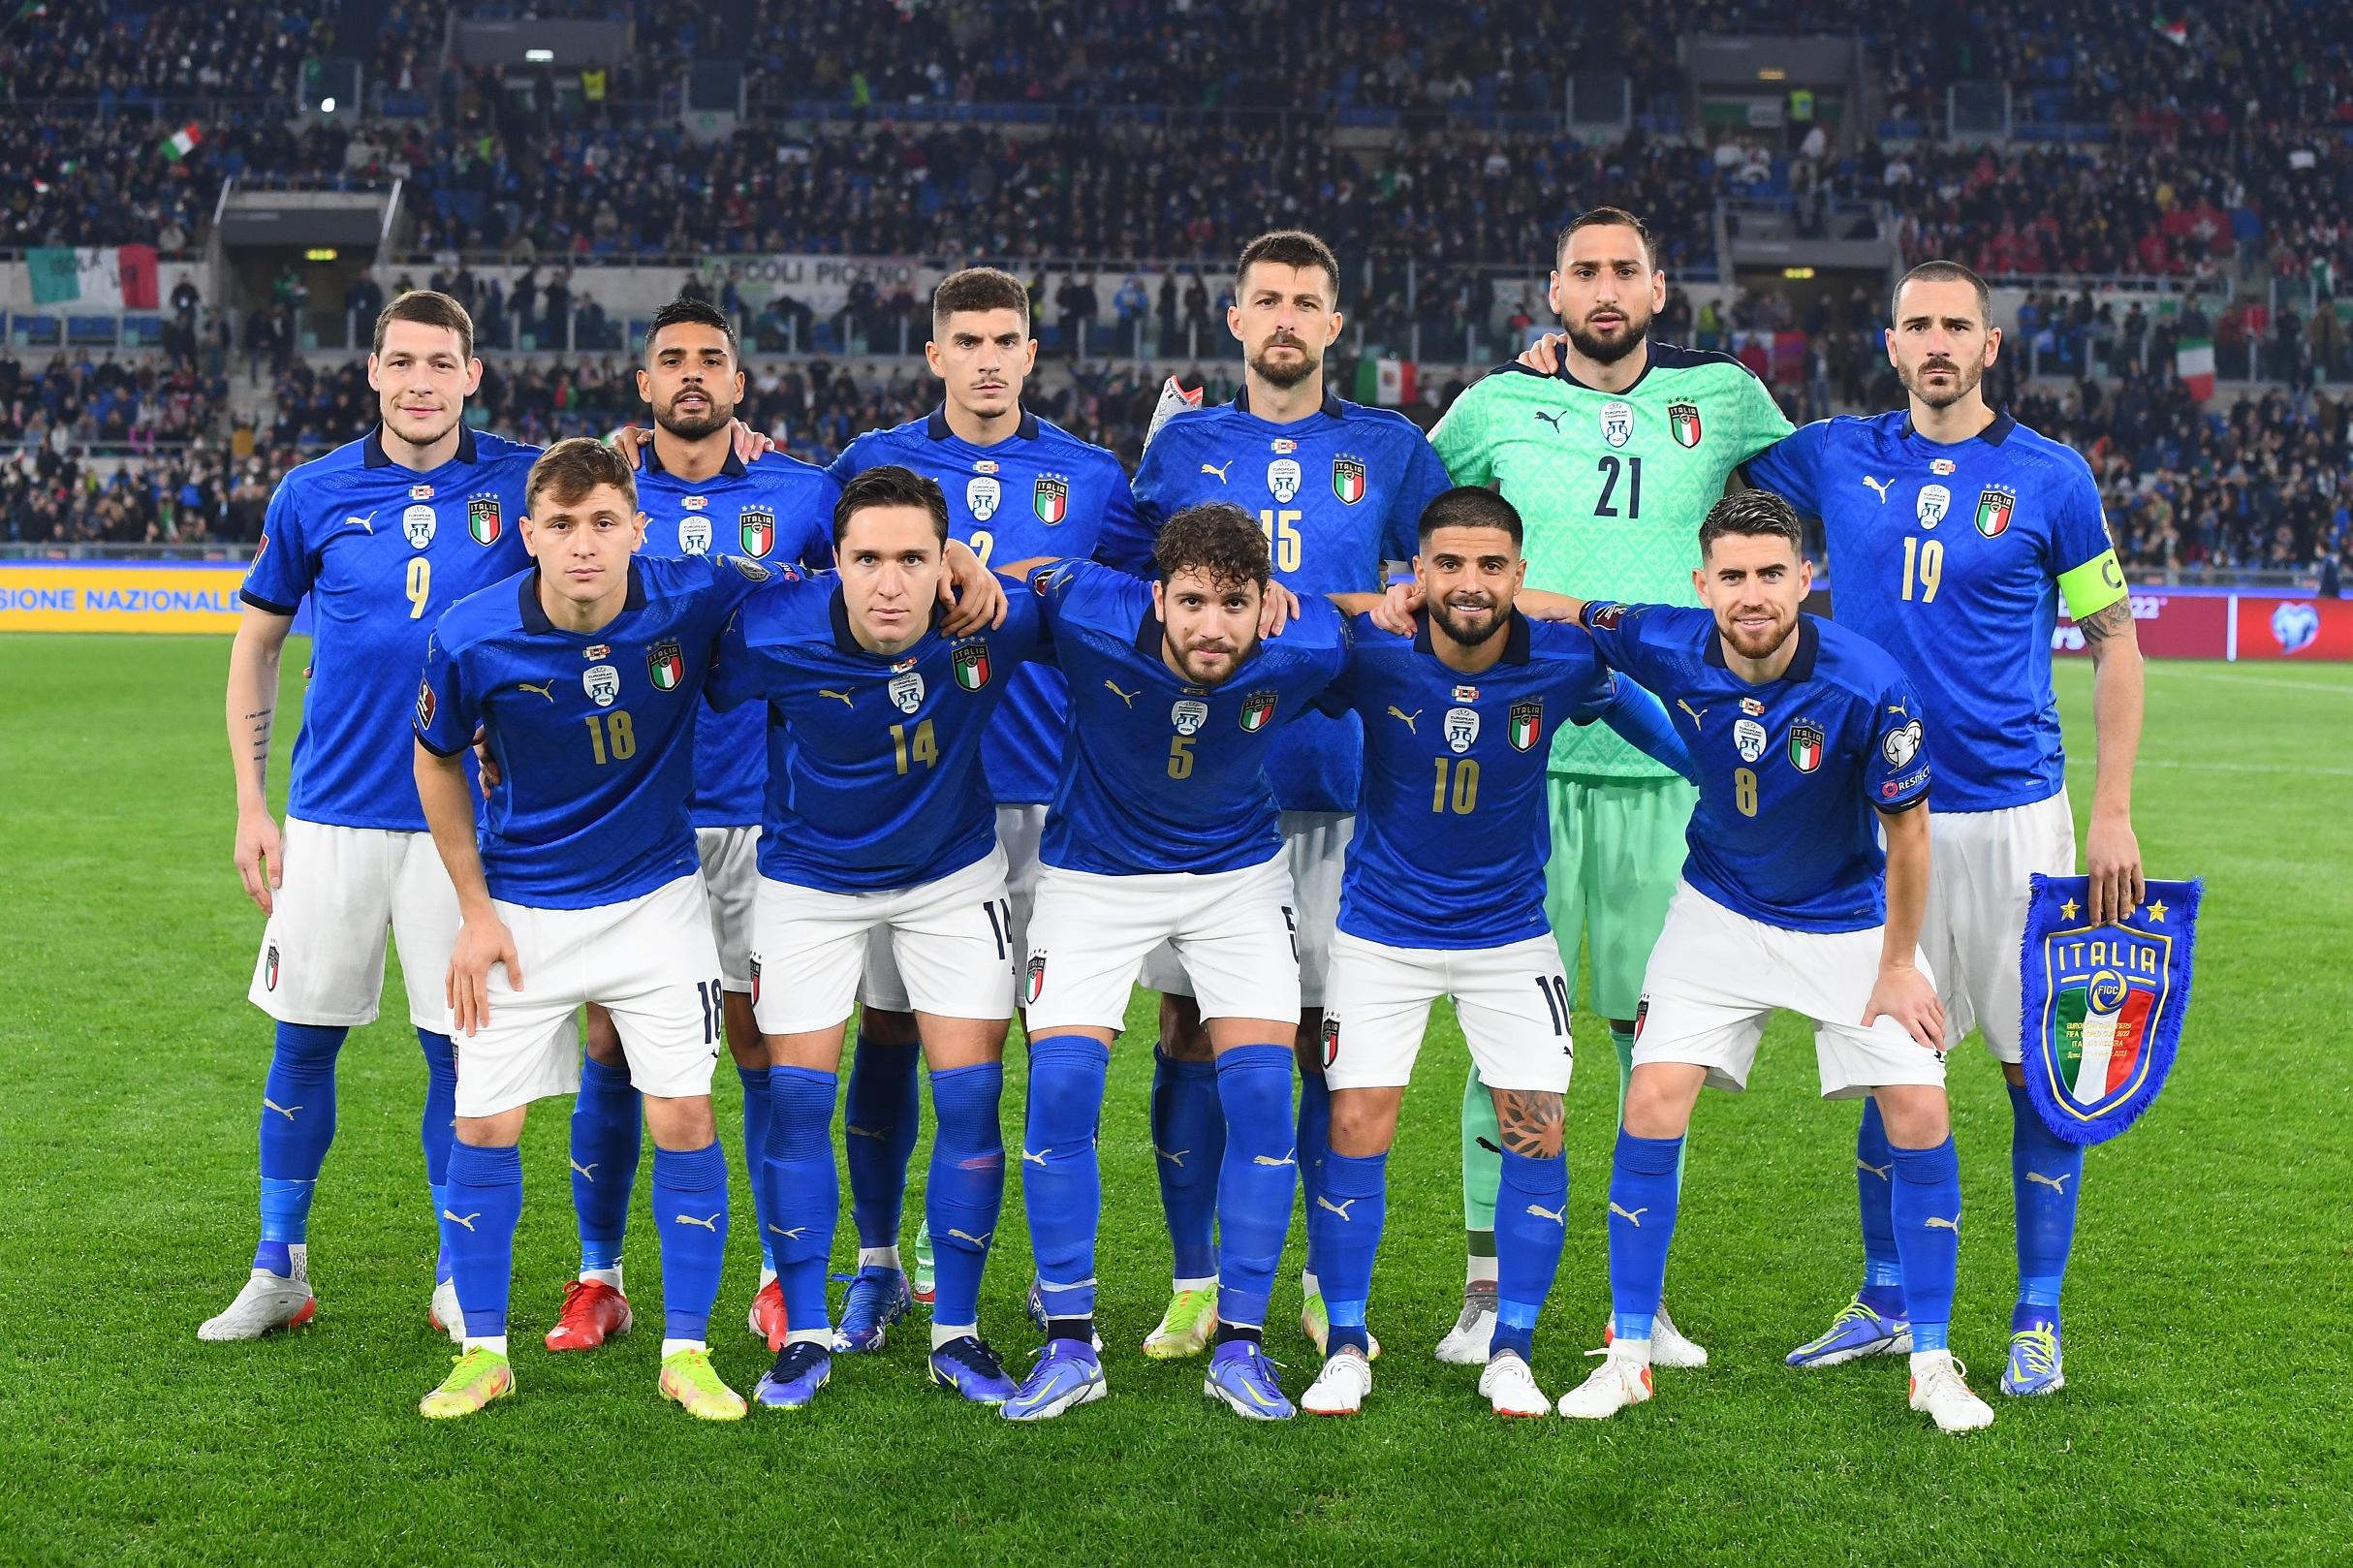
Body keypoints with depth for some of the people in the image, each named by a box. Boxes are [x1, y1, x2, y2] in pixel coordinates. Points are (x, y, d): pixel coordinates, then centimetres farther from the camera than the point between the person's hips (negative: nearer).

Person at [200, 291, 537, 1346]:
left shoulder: (523, 483, -1)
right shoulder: (314, 494, 2)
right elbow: (256, 644, 10)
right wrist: (251, 806, 5)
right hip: (333, 813, 1)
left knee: (457, 1048, 4)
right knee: (304, 1040, 6)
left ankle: (458, 1280, 18)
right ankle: (278, 1271, 21)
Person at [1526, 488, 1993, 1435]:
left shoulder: (1869, 689, -29)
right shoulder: (1667, 647, -21)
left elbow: (1907, 831, -15)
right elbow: (1564, 609, -3)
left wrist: (1898, 967, -7)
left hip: (1851, 920, -1)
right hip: (1720, 911, 2)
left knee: (1919, 1114, -9)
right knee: (1655, 1097, -11)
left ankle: (1932, 1363, 9)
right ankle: (1629, 1355, 1)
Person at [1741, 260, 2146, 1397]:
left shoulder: (2051, 477, -2)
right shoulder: (1836, 458, 4)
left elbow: (2114, 642, 3)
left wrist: (2113, 814, -3)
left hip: (2014, 813, -2)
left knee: (2038, 1066, 2)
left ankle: (2037, 1319, 14)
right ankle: (1886, 1302, 23)